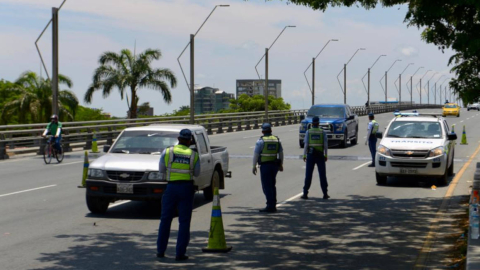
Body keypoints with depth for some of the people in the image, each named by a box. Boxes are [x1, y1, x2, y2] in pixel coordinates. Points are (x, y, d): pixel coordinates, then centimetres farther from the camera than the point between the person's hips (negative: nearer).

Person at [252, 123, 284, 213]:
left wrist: (254, 166, -2)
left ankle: (270, 206, -8)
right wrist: (281, 165, 22)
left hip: (265, 165, -6)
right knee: (272, 185, 16)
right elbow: (281, 153, 13)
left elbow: (256, 154, -8)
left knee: (267, 186, -3)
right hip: (275, 164, 6)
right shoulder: (277, 140, 8)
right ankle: (273, 206, 19)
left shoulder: (261, 141, -8)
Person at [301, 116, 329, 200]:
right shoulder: (322, 132, 0)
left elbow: (306, 145, -7)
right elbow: (326, 145, -2)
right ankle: (325, 194, 6)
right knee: (322, 175, 6)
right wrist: (326, 155, 6)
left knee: (308, 175, 3)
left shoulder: (308, 132, -2)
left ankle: (305, 194, 1)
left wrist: (304, 155, -1)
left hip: (310, 155, 0)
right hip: (320, 155, 1)